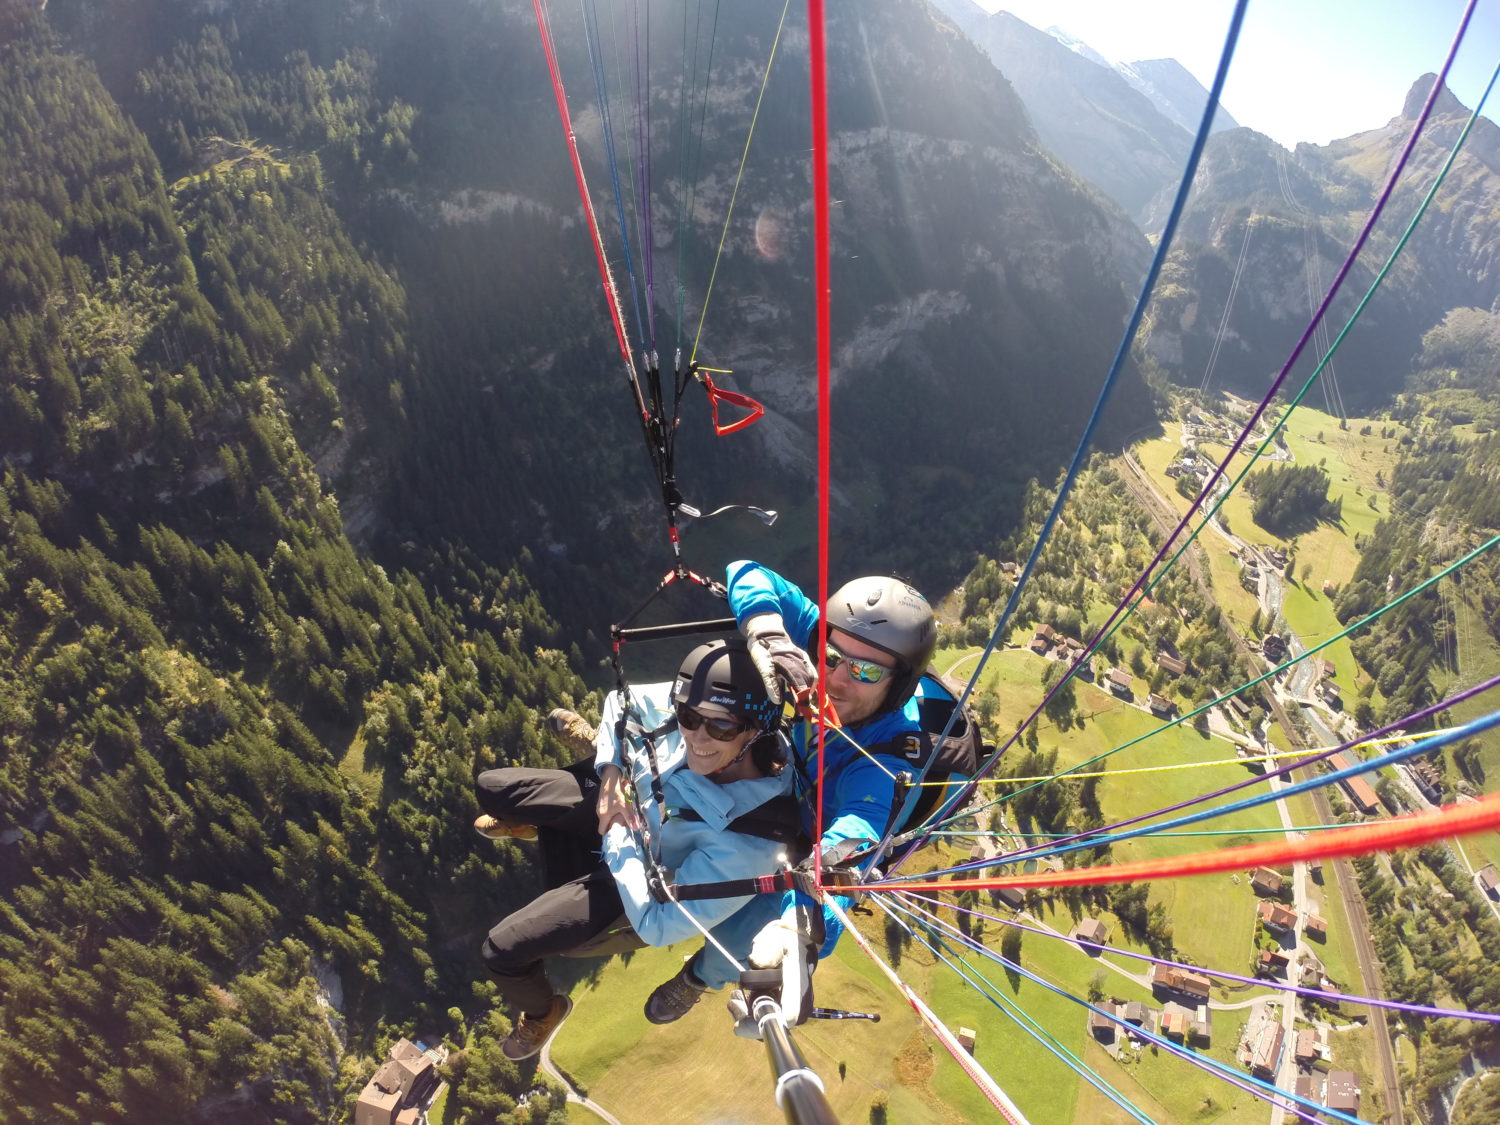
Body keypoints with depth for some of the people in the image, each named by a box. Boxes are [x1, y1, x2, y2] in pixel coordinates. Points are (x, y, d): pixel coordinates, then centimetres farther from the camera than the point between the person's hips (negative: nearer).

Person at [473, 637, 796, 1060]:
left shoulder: (748, 840, -40)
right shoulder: (691, 706, -29)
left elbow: (655, 926, -30)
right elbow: (621, 702, -6)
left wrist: (617, 836, -27)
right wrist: (611, 772, -19)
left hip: (644, 875, -5)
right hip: (626, 800, 5)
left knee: (503, 949, -7)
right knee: (490, 788, 6)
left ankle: (542, 1011, 31)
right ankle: (533, 825, 45)